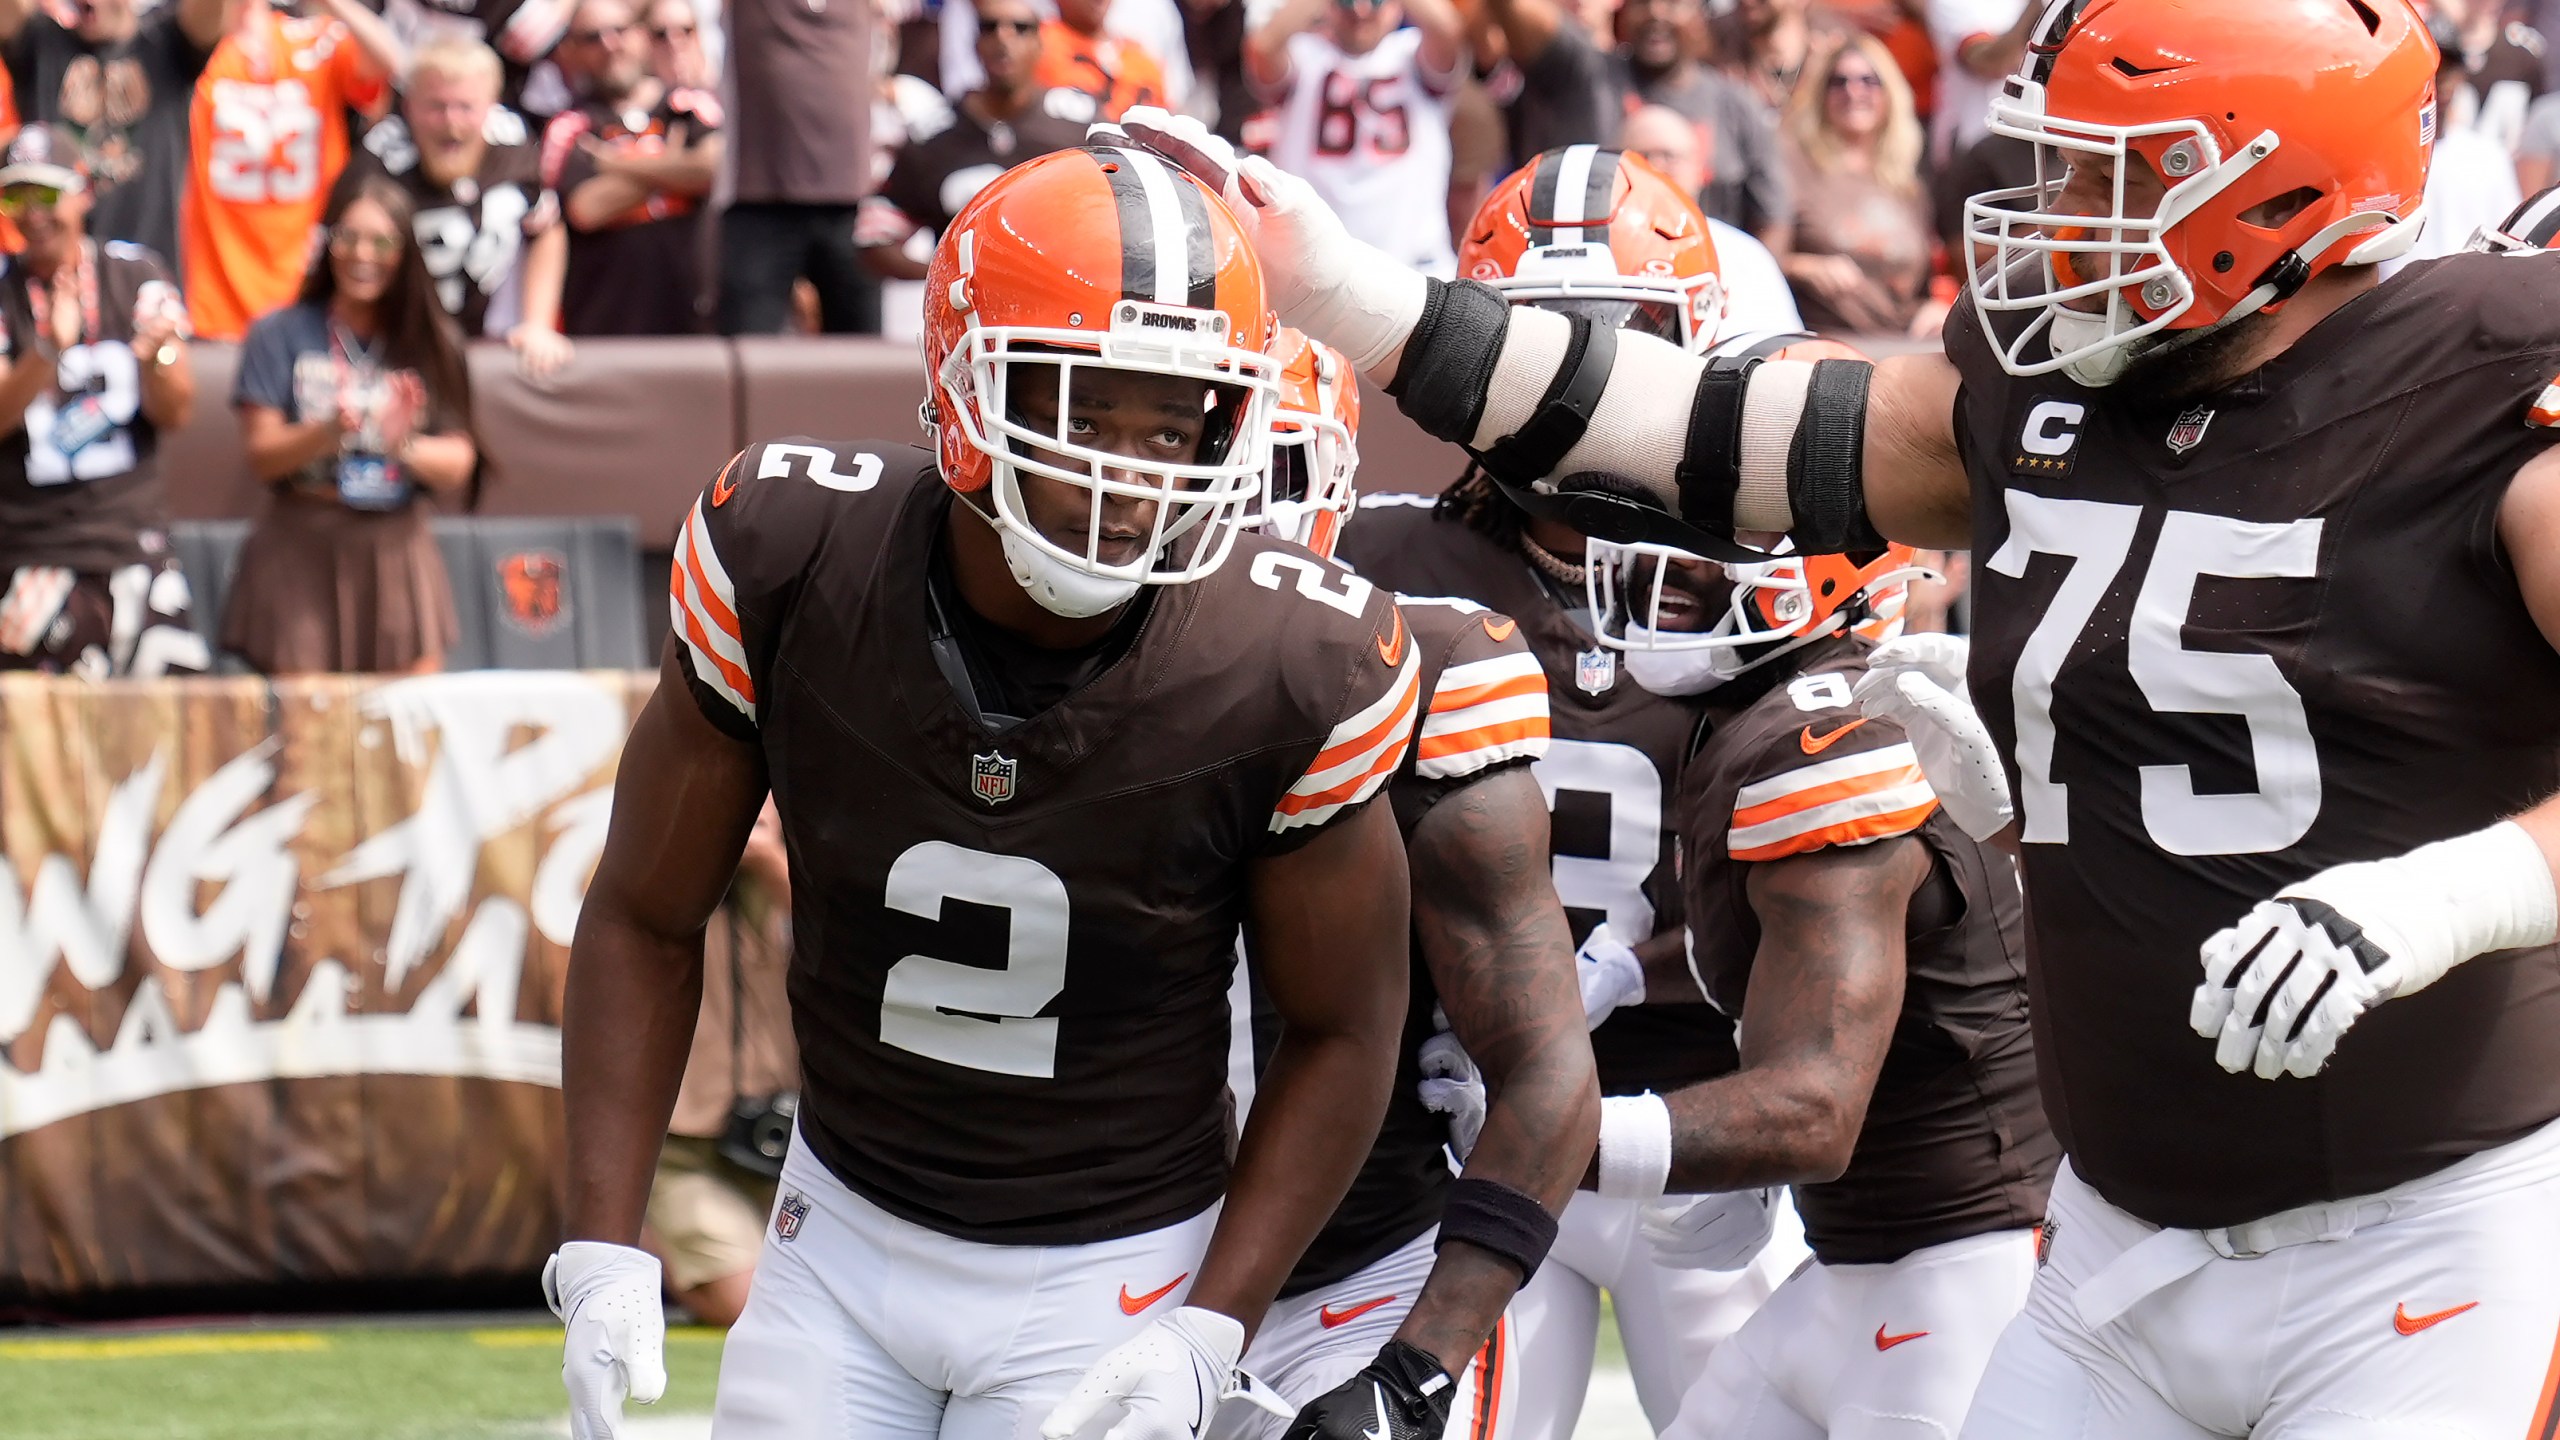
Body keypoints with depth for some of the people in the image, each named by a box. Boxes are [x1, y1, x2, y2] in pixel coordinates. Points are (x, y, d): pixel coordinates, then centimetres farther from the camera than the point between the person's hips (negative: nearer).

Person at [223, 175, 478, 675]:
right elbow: (262, 455, -3)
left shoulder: (430, 343, 9)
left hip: (397, 547, 2)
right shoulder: (282, 334, 4)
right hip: (303, 548, -2)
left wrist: (404, 446, -18)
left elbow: (459, 462, 3)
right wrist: (327, 434, -22)